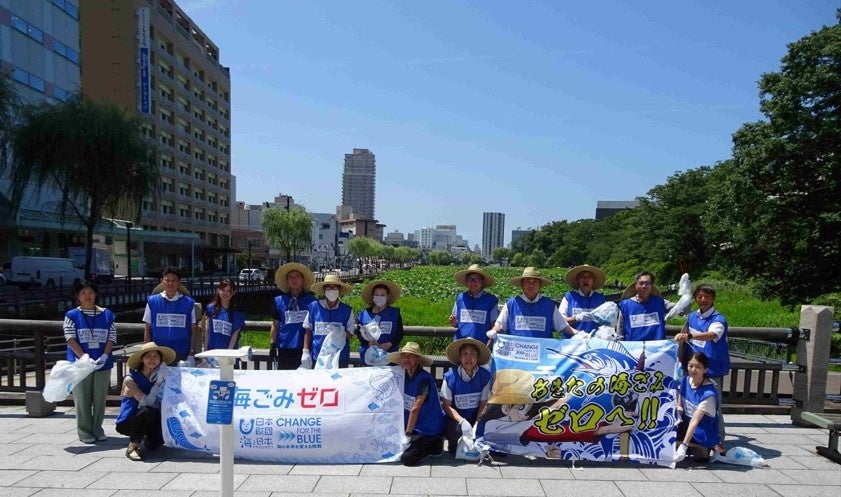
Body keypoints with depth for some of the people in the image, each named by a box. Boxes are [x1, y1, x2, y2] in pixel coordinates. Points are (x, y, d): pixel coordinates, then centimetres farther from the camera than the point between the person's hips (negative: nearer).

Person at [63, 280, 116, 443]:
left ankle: (97, 429, 21)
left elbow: (112, 338, 3)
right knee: (82, 399, 3)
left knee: (100, 398, 8)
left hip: (102, 363, 2)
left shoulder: (107, 314, 6)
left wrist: (104, 356, -13)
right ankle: (85, 431, 15)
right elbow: (71, 339, -8)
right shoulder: (72, 315, 1)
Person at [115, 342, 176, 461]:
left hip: (147, 421, 5)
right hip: (127, 423, -5)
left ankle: (145, 436, 15)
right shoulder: (131, 379, -17)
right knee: (148, 411, -34)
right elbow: (147, 402, -26)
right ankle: (132, 447, -16)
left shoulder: (160, 376, -3)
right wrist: (158, 382, -29)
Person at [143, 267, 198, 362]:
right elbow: (148, 329, 8)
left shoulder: (188, 303, 2)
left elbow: (193, 330, 4)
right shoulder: (152, 301, 5)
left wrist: (191, 354, 0)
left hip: (182, 354, 0)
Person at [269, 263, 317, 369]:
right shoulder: (279, 301, 7)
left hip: (304, 349, -1)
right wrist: (273, 346, 6)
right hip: (284, 350, 1)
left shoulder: (311, 300, 3)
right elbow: (275, 325, 11)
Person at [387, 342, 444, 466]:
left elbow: (415, 409, -22)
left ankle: (435, 445, 8)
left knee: (406, 458, -15)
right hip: (414, 427, 8)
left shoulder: (424, 378, -22)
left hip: (429, 430, -8)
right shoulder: (404, 377, 3)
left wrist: (407, 433, -21)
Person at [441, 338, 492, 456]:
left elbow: (483, 405, -4)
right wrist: (462, 421, -25)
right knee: (458, 430, -34)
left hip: (475, 419, 2)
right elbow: (447, 406, -8)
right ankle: (453, 445, 5)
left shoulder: (485, 376, -8)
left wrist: (477, 426, -19)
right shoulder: (450, 376, -12)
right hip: (454, 419, -2)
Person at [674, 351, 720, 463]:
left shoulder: (708, 393, -23)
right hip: (686, 426, 7)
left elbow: (695, 420, -28)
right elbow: (679, 405, 8)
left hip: (702, 434, -7)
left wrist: (684, 445, -31)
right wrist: (678, 409, -18)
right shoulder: (685, 380, -4)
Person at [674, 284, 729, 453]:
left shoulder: (718, 319, -12)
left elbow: (712, 335, -34)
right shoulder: (692, 317, 9)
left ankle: (719, 442, 4)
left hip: (712, 369, -6)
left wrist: (688, 336, -47)